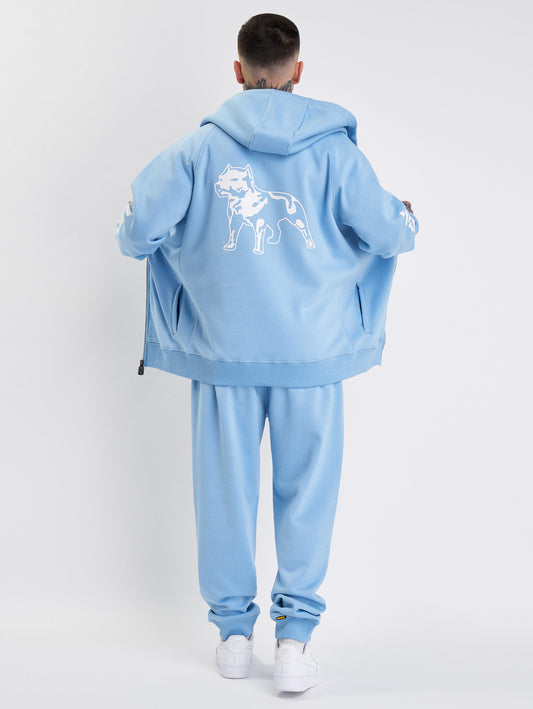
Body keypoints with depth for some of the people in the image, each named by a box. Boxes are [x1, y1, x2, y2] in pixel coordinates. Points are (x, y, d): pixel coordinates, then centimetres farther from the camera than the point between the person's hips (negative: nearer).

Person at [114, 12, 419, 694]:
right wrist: (406, 216, 25)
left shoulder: (199, 147, -2)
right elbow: (387, 236, 1)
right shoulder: (333, 147, -2)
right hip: (314, 354, 0)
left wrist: (133, 220, 19)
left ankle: (233, 630, 21)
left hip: (224, 353, 1)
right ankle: (295, 633, 6)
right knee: (306, 492, 8)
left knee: (226, 489, 11)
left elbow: (137, 234, -5)